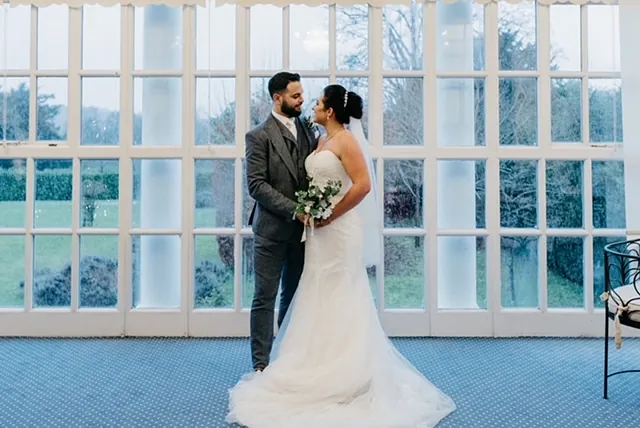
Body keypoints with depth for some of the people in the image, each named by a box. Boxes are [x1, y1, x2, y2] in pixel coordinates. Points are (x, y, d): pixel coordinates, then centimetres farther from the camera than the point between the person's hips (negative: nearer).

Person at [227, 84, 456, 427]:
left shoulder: (346, 140, -12)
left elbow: (363, 185, -21)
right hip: (320, 232, 9)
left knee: (339, 301, -2)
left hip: (339, 230, -9)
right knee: (321, 301, 14)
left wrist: (330, 216, -17)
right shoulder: (322, 142, 14)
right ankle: (325, 366, 26)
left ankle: (346, 375, 10)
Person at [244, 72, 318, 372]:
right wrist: (294, 210, -18)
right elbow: (256, 185, -13)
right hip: (272, 229, -5)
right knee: (265, 298, 3)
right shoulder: (260, 136, -7)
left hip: (302, 229, 5)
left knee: (294, 297, 12)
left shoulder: (307, 131, 11)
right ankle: (261, 363, 12)